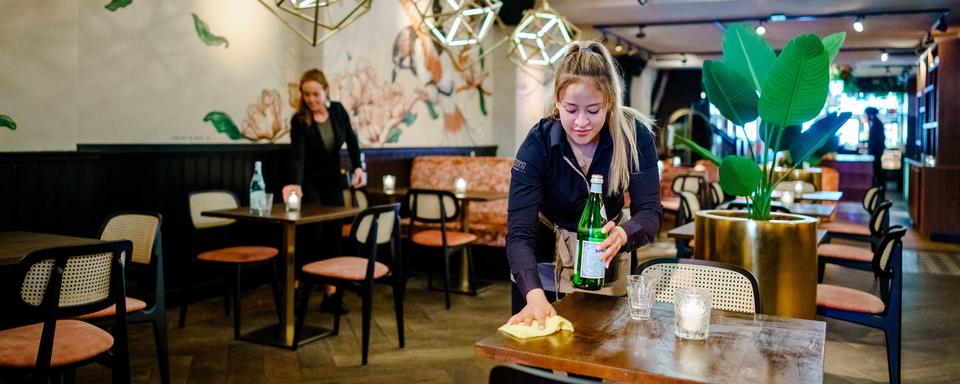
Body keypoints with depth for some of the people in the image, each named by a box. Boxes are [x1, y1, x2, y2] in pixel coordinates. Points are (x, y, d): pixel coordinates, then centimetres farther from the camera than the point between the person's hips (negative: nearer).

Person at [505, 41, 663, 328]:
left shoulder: (635, 136, -21)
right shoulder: (539, 142, -25)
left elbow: (650, 211, -22)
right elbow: (519, 231, -32)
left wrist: (622, 235, -46)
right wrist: (535, 296, -48)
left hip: (603, 270, 2)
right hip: (544, 270, -1)